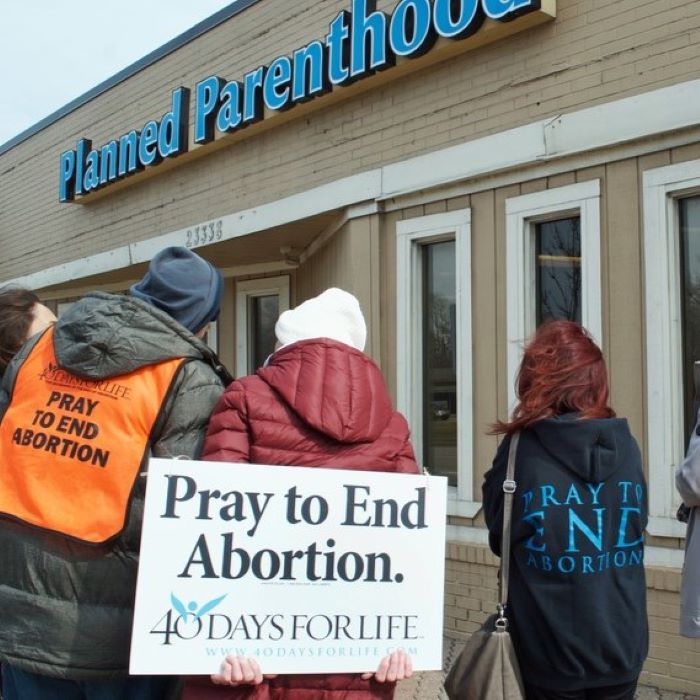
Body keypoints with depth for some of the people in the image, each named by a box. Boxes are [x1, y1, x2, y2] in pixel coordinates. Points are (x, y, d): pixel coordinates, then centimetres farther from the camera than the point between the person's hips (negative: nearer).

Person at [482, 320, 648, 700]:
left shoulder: (522, 451, -15)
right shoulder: (626, 446, -6)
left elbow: (500, 539, -1)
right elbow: (634, 530, 8)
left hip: (552, 653, -3)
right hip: (623, 648, 3)